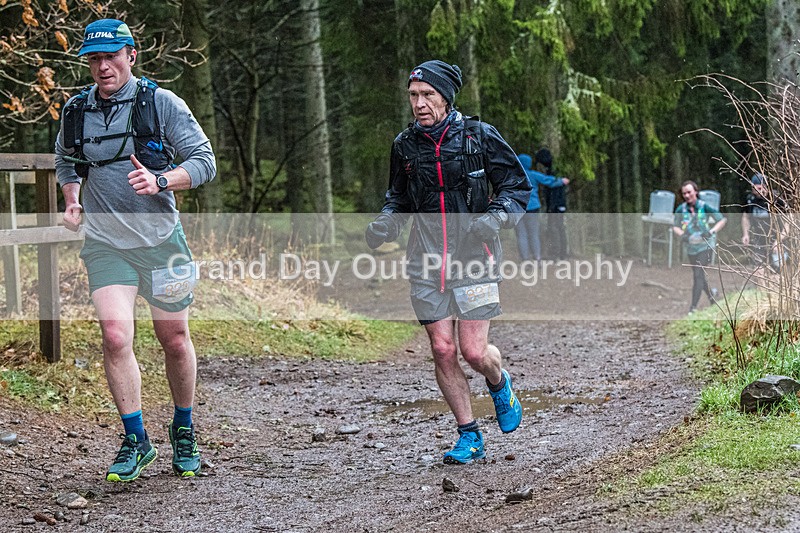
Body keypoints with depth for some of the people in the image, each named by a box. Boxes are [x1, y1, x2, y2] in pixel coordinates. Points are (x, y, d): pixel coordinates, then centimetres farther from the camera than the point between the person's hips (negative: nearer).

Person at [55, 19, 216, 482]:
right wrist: (72, 199, 5)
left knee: (175, 340, 8)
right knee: (115, 336, -16)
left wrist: (159, 181, -23)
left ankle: (184, 430, 30)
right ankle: (136, 440, -4)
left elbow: (205, 162, -6)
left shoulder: (161, 103, -5)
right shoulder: (75, 112, 5)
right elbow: (66, 164, 24)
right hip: (105, 244, 1)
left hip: (161, 240, -1)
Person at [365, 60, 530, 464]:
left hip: (473, 257, -3)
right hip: (427, 262, 3)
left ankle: (499, 384, 29)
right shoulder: (405, 145, 7)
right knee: (443, 351, 0)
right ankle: (469, 437, 14)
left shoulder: (479, 136, -4)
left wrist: (495, 218, -15)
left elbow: (518, 186, 3)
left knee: (474, 352, -7)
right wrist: (385, 224, 1)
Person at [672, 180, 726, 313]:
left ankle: (693, 307, -14)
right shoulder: (680, 209, -3)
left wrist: (712, 231, -18)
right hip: (690, 247, 4)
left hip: (705, 246, -4)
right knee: (698, 276, 15)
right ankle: (711, 294, 43)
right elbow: (675, 226, 7)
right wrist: (682, 234, -15)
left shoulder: (704, 207, -11)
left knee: (698, 275, -14)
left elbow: (722, 220, -3)